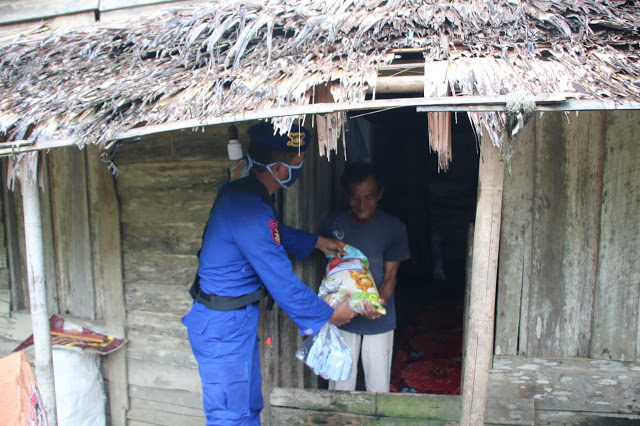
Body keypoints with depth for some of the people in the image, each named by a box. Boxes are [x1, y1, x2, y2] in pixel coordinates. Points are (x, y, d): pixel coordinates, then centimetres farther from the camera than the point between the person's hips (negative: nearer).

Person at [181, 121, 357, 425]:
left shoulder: (244, 194, 2)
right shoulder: (248, 209, -29)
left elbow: (276, 234, 24)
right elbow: (282, 282, -24)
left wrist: (317, 242, 25)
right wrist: (330, 314, -10)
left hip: (238, 319, 9)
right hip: (223, 327, -9)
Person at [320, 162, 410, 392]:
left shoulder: (394, 228, -11)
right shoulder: (332, 223, -6)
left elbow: (390, 275, -9)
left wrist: (380, 301, -28)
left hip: (379, 320, -1)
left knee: (378, 386, 12)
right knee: (340, 384, 15)